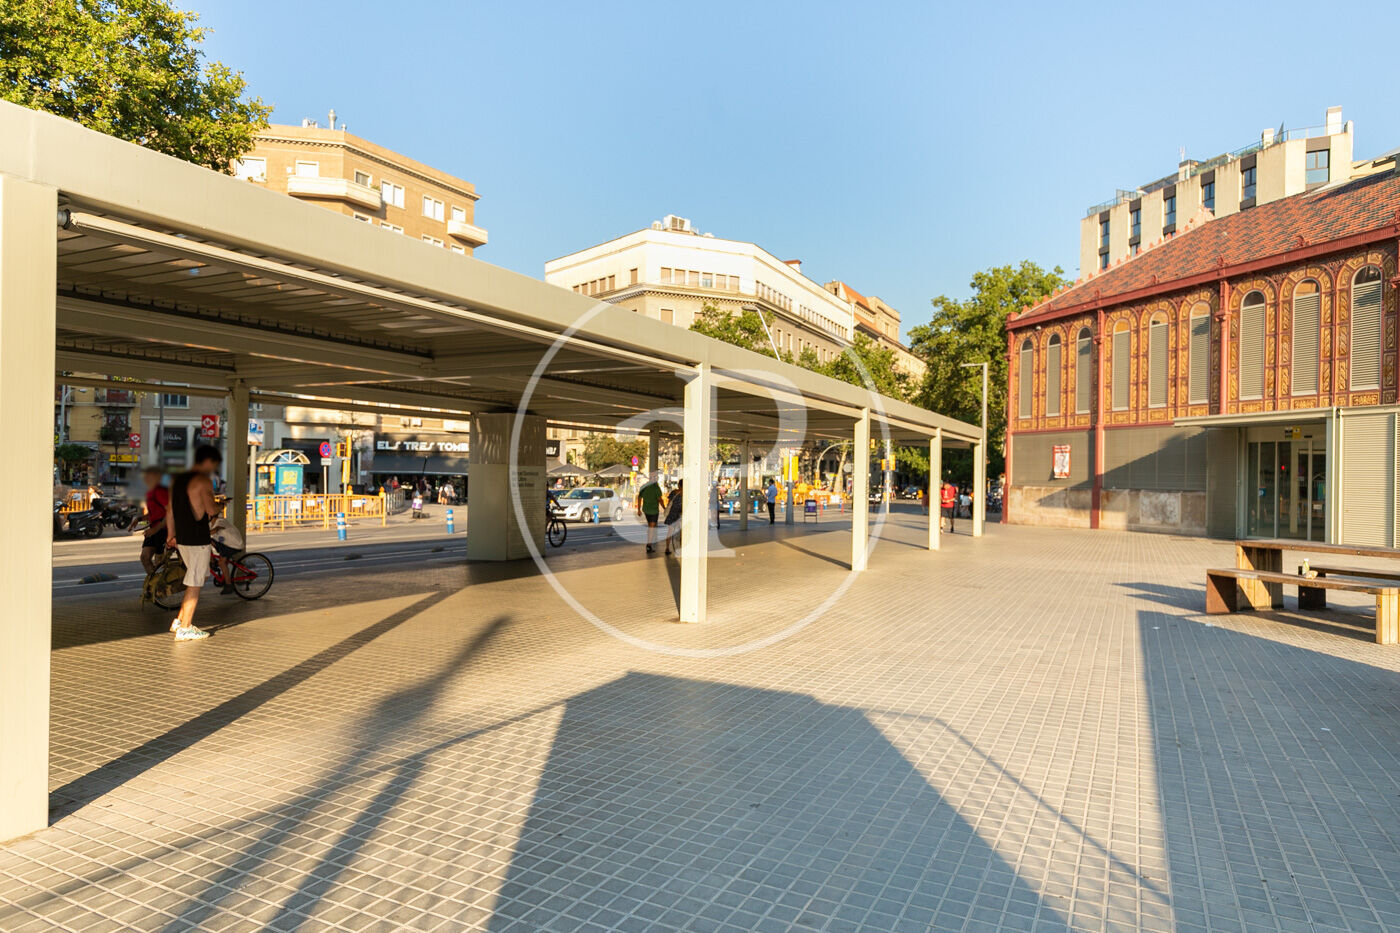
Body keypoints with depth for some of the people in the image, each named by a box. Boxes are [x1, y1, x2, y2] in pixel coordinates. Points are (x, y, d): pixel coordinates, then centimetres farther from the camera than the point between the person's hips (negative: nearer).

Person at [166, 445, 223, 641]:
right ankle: (184, 629, 5)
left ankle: (180, 620, 21)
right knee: (194, 584, 0)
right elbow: (211, 510, -21)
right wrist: (219, 506, 1)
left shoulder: (177, 480, 13)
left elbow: (170, 511, 18)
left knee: (200, 576, 21)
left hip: (182, 538, 9)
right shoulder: (204, 481, -14)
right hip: (198, 539, -9)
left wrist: (171, 535, 26)